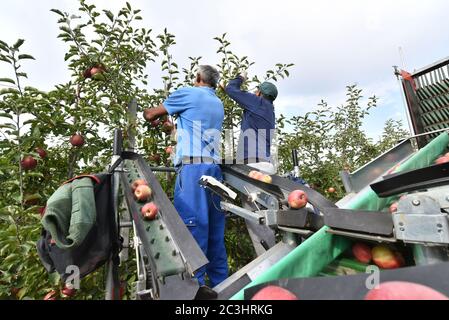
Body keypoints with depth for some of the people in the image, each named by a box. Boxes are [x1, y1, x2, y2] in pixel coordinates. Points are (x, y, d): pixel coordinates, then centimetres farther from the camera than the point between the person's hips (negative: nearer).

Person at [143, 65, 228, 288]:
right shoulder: (218, 104, 25)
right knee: (214, 230, 8)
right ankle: (220, 284, 16)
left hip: (193, 167, -6)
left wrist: (147, 113, 36)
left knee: (192, 225, -7)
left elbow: (151, 114, 14)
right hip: (214, 167, 7)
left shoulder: (188, 93, 7)